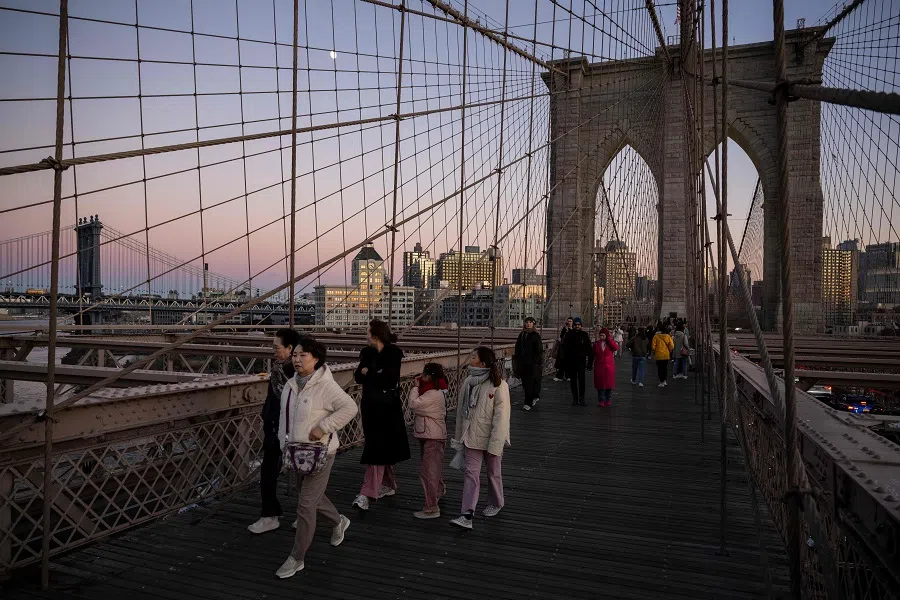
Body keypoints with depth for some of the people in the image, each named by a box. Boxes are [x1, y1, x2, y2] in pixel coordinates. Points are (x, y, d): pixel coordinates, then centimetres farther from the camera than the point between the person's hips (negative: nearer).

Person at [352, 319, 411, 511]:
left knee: (377, 449, -8)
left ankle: (367, 493, -9)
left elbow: (390, 379, -18)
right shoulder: (367, 352, 8)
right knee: (380, 448, 14)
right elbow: (358, 376, 3)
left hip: (387, 408, -6)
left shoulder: (393, 353, -10)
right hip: (370, 405, 6)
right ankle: (388, 486, 29)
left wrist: (368, 373, -8)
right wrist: (377, 375, -15)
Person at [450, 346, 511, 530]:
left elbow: (501, 417, -17)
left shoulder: (499, 385, -16)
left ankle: (496, 503, 39)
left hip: (491, 438, -4)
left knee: (493, 473, 15)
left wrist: (495, 444, -20)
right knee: (471, 474, -1)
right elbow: (461, 412, 7)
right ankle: (467, 515, -3)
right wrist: (459, 438, 10)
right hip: (472, 437, 4)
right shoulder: (468, 383, 1)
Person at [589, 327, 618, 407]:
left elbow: (616, 348, -21)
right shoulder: (596, 343, 4)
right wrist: (590, 364, 7)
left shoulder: (611, 342, 1)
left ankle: (608, 400, 20)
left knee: (608, 382, 6)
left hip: (609, 366, -1)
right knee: (600, 383, 1)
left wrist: (608, 339, -16)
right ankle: (601, 400, 9)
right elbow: (592, 354, 9)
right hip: (599, 366, 1)